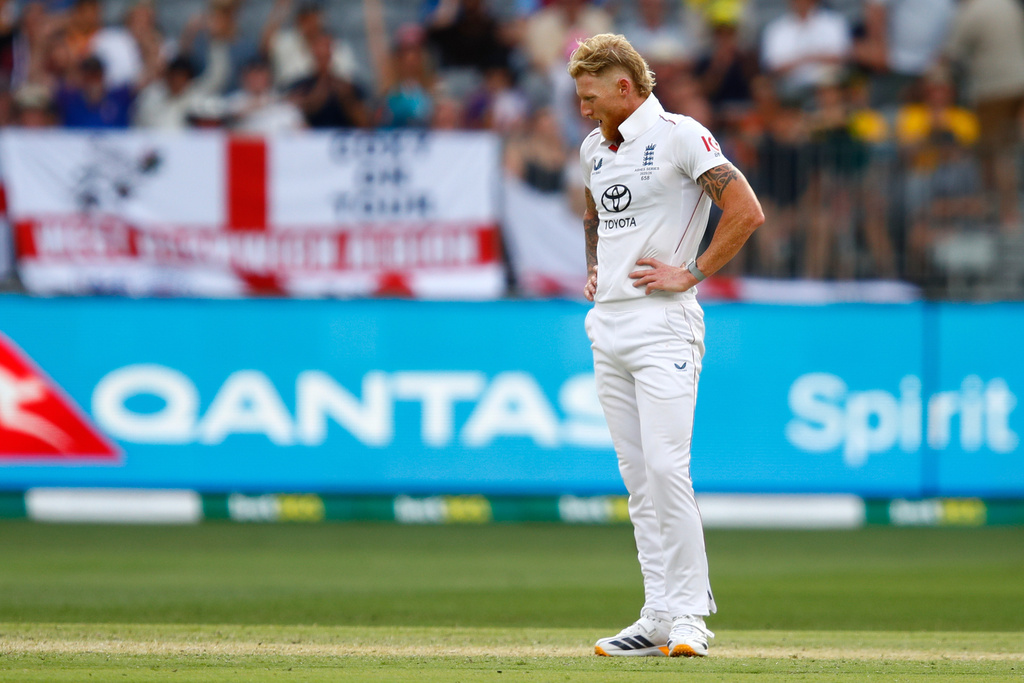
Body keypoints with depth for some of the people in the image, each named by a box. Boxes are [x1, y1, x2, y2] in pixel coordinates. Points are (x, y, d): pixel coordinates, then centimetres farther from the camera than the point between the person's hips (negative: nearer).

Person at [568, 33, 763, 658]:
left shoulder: (680, 136, -9)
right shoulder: (595, 148, 15)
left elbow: (747, 212, -14)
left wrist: (691, 273, -13)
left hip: (664, 326, -8)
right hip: (607, 327, 8)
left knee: (665, 466, -16)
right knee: (637, 477, 6)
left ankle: (689, 613, -12)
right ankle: (659, 617, 7)